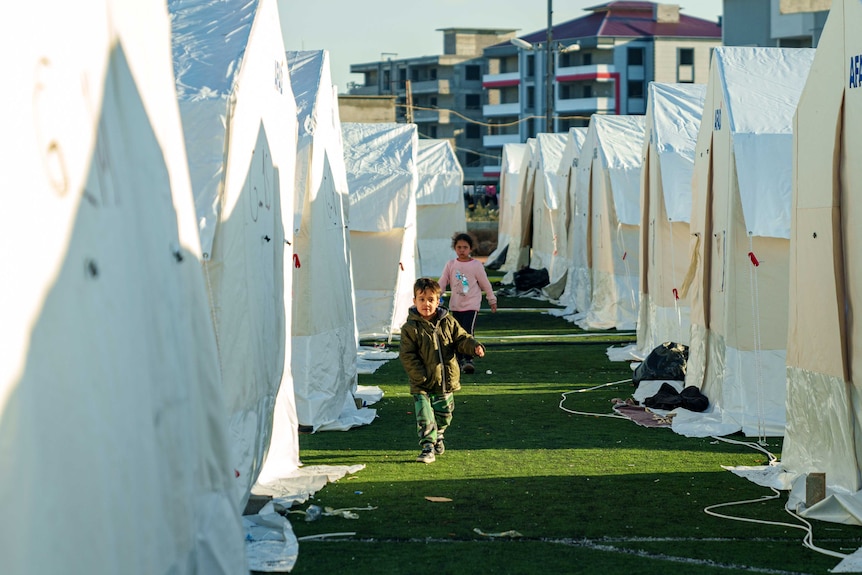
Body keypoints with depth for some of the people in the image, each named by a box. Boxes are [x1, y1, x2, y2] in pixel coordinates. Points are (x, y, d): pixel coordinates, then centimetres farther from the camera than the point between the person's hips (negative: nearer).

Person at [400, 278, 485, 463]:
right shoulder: (410, 328, -10)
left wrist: (475, 346, -17)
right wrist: (421, 377, -17)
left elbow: (461, 339, 6)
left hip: (446, 382, 4)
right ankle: (427, 446, -2)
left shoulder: (448, 322, 1)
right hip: (422, 385, -4)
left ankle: (437, 436, 43)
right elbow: (407, 356, -11)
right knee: (424, 417, -10)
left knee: (444, 414, 18)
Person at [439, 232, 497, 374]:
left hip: (471, 305, -4)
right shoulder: (450, 265, 3)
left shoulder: (476, 265, -5)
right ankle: (459, 359, 20)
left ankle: (468, 359, -15)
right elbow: (442, 283, 6)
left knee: (468, 332, -17)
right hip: (455, 306, 4)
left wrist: (492, 300, 10)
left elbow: (485, 284, 3)